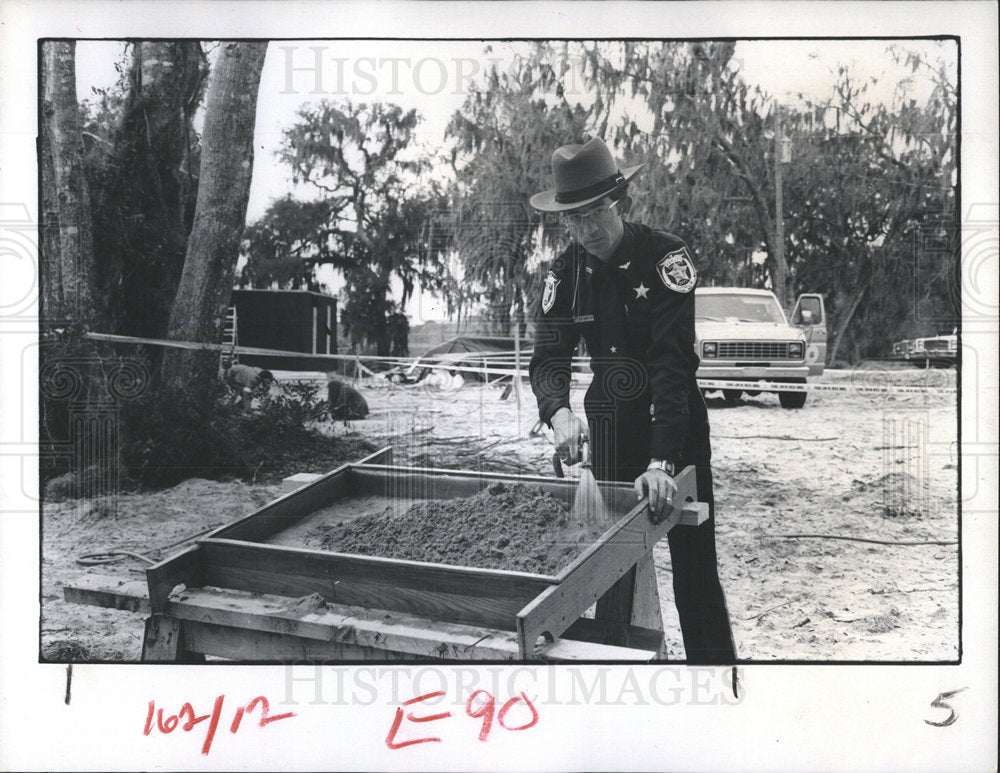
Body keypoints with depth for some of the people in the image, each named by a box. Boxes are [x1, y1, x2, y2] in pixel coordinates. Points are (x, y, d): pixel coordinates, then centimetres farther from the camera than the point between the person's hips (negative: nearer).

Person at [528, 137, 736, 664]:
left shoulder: (664, 257, -19)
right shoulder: (564, 273, -4)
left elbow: (672, 362, -27)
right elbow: (548, 358, -8)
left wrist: (662, 461, -35)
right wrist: (559, 412, -32)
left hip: (676, 421, -4)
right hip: (607, 423, 4)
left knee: (694, 562, 0)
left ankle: (714, 661, 14)